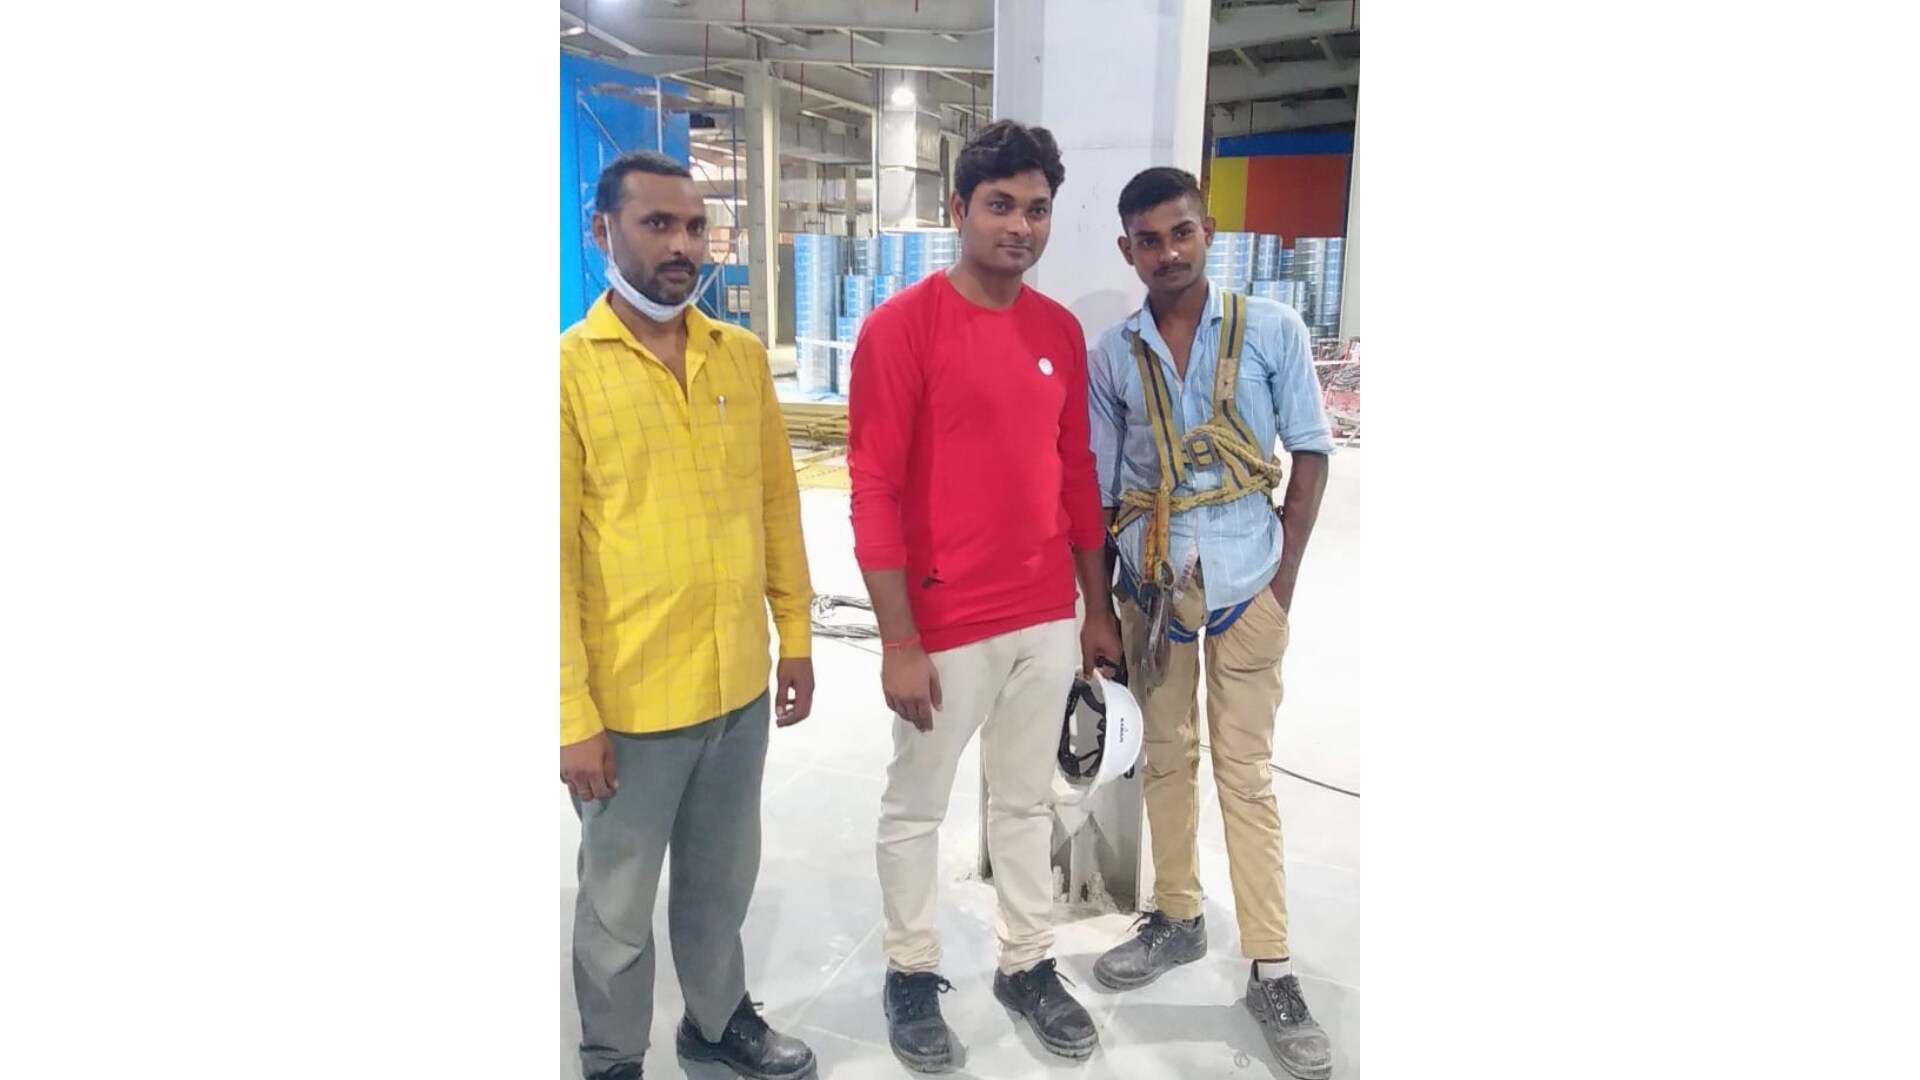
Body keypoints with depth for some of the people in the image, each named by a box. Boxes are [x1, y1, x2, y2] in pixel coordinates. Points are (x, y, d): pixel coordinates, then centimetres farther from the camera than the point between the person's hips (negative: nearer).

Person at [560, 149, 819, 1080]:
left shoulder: (743, 356, 4)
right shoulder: (571, 365, -10)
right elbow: (554, 554, -12)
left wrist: (794, 636, 8)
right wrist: (573, 713, -13)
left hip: (739, 685, 4)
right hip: (629, 698, -4)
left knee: (723, 877, 21)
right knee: (619, 903, 14)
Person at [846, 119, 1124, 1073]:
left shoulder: (1061, 331, 6)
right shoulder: (901, 326, -12)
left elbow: (1077, 475, 12)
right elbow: (874, 493, -14)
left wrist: (1097, 610, 13)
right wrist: (899, 642, -16)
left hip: (1047, 620, 6)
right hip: (947, 626, -5)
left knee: (1028, 800, 18)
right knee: (915, 806, 12)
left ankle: (1026, 965, 36)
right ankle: (911, 974, 32)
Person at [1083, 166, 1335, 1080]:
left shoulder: (1271, 329, -5)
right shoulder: (1110, 354, 0)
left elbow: (1311, 454, -1)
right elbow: (1099, 488, 5)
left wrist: (1284, 577, -6)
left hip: (1244, 583, -2)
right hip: (1149, 585, 3)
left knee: (1244, 773, 3)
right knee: (1165, 758, 14)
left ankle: (1271, 971, 15)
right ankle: (1176, 918, 33)